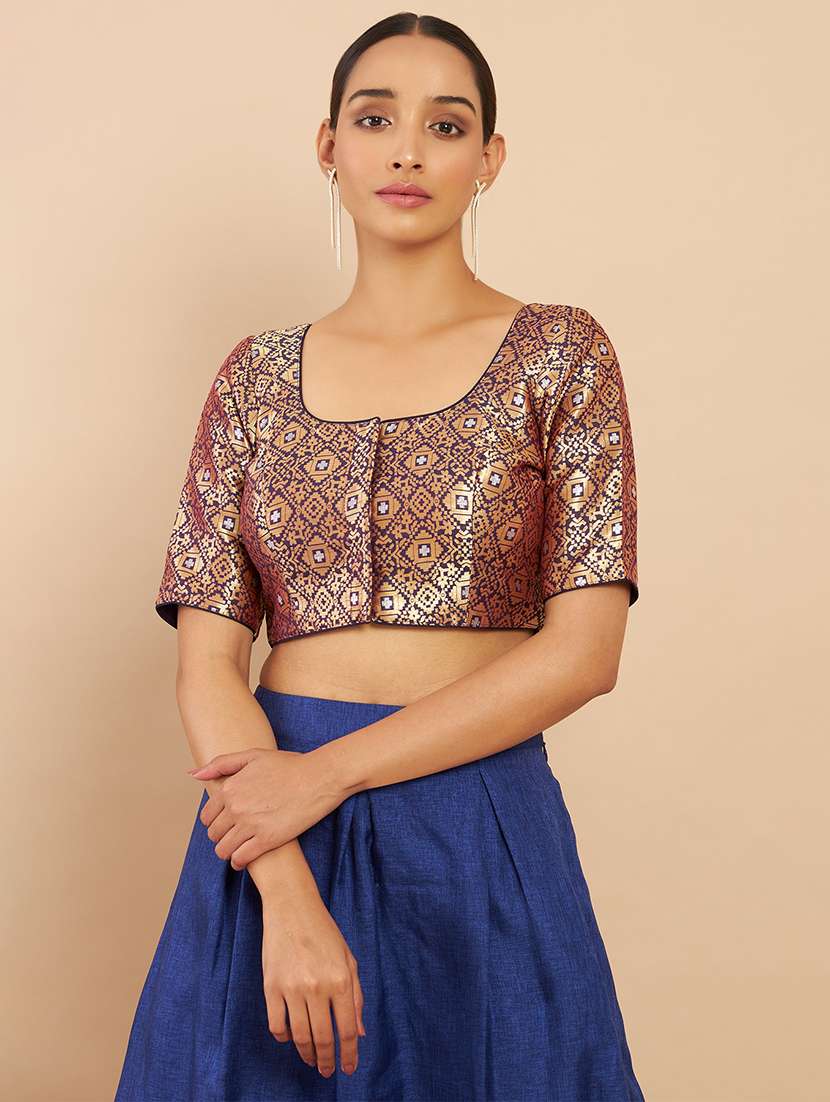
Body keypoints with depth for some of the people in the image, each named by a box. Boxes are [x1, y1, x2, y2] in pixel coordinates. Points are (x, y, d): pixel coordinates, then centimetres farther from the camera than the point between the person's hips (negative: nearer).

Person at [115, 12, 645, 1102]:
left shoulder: (558, 352, 0)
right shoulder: (258, 375, 5)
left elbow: (585, 649, -9)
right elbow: (209, 660, -1)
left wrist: (329, 771, -13)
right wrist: (287, 893, -16)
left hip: (484, 831, -1)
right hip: (271, 820, 2)